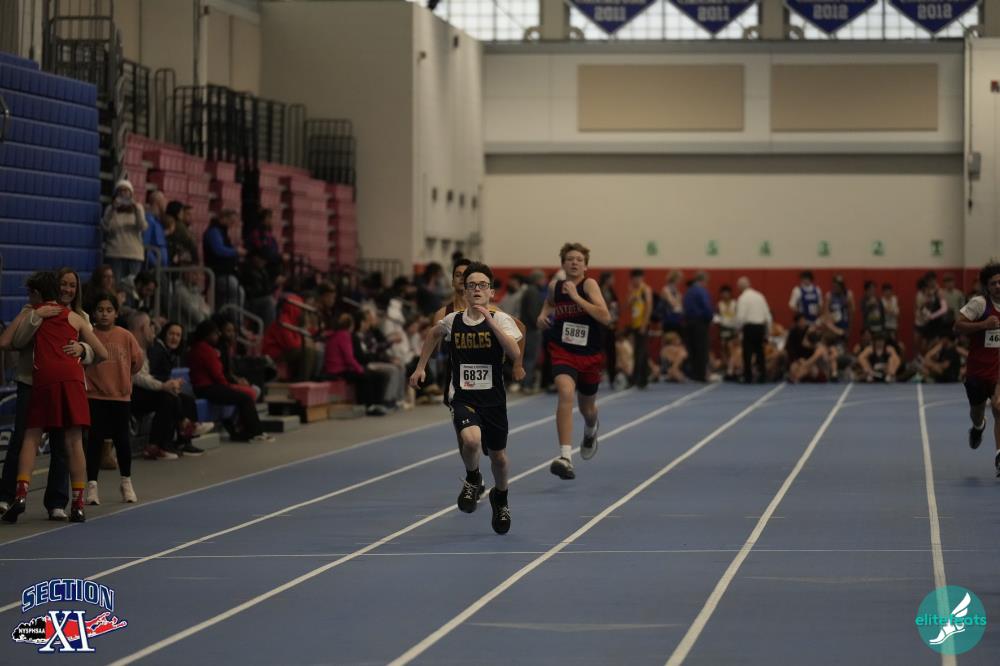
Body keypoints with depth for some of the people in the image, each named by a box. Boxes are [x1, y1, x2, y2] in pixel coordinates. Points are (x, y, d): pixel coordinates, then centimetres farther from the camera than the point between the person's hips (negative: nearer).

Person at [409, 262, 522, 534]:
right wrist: (420, 366, 20)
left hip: (493, 400, 0)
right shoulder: (453, 320, -1)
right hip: (463, 399, 0)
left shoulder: (501, 320, -9)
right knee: (471, 440, -29)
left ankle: (500, 499, 45)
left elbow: (515, 354, -26)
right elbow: (434, 334, 23)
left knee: (498, 455, 14)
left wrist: (490, 322, -29)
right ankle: (473, 481, 3)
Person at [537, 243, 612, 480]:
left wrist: (576, 297, -28)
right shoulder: (555, 287, -1)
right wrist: (543, 314, 4)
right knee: (566, 394, -28)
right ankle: (565, 457, -33)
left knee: (587, 408, 19)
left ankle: (590, 430, 59)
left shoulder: (589, 284, -13)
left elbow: (605, 318, -26)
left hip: (590, 355, 0)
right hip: (563, 351, 0)